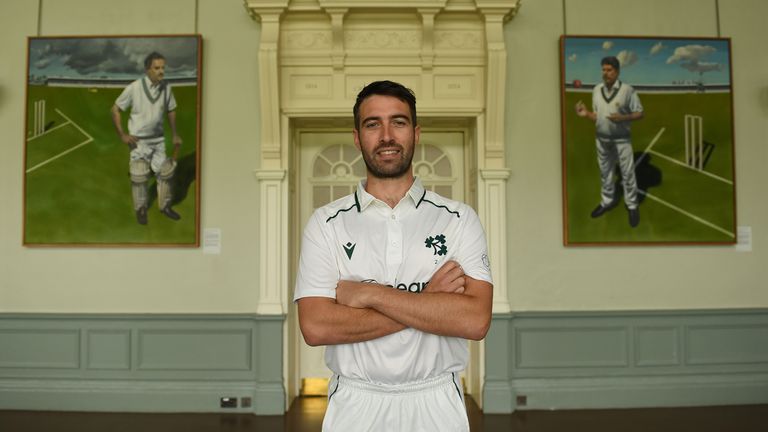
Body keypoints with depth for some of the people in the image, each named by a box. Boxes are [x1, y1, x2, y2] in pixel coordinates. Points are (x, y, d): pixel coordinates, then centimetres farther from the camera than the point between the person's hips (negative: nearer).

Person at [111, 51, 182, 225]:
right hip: (139, 140, -4)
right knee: (139, 177, 5)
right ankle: (141, 208, 25)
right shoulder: (134, 88, -19)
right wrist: (122, 135, -12)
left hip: (158, 139, 4)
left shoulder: (166, 88, -7)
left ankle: (165, 205, 28)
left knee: (165, 172, 9)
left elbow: (171, 110, 10)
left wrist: (175, 134, 15)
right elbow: (115, 109, -9)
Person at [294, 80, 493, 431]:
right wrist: (428, 301, -17)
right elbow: (315, 327, -15)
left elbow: (475, 321, -15)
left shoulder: (459, 219, -4)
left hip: (436, 403, 1)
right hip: (355, 403, 0)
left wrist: (370, 294, -18)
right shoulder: (326, 223, -4)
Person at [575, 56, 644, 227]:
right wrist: (586, 114, -12)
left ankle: (632, 206, 17)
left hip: (621, 140, -4)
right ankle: (607, 201, 34)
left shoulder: (627, 90, -13)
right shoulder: (596, 90, 1)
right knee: (605, 172, 17)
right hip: (602, 139, 5)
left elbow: (639, 113, -9)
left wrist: (623, 118, -26)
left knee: (627, 173, 4)